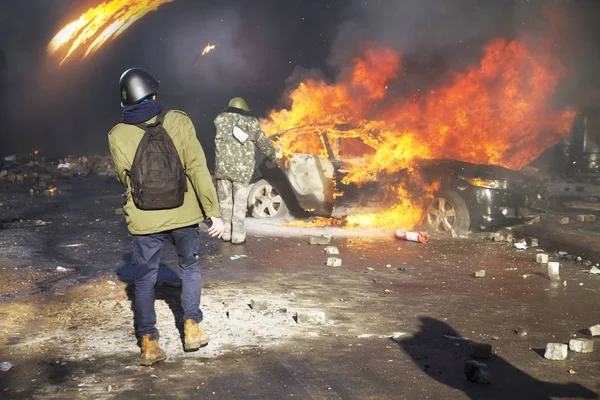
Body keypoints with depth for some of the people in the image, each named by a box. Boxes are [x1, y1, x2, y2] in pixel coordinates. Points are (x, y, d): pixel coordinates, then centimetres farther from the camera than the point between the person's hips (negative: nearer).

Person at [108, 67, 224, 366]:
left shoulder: (118, 135, -8)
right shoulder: (178, 121, -12)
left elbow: (124, 178, 4)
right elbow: (197, 168, -14)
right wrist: (213, 212, -10)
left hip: (144, 220, 0)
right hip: (183, 215, 0)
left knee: (145, 280, 14)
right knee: (189, 267, 23)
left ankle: (149, 344, 16)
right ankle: (192, 327, 24)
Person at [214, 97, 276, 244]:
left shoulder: (220, 120, 8)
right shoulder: (251, 123, 5)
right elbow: (264, 143, 16)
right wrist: (272, 155, 36)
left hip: (222, 167, 2)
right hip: (242, 169, -1)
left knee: (225, 201, 14)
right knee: (240, 203, 6)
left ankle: (226, 233, 17)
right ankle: (238, 236, 6)